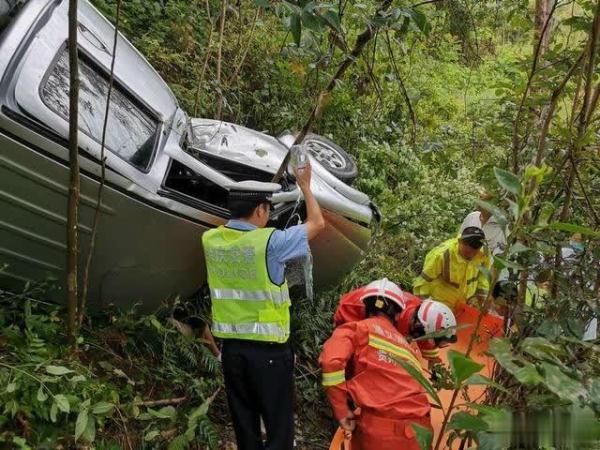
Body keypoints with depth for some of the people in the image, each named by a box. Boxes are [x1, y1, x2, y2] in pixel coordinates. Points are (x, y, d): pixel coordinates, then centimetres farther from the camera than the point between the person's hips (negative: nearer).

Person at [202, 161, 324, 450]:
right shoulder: (269, 242, -17)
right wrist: (305, 184, 10)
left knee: (244, 425, 17)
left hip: (231, 348, 6)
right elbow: (317, 223, -3)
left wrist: (251, 193, 25)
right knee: (279, 426, 7)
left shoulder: (210, 240, -1)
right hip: (267, 350, -6)